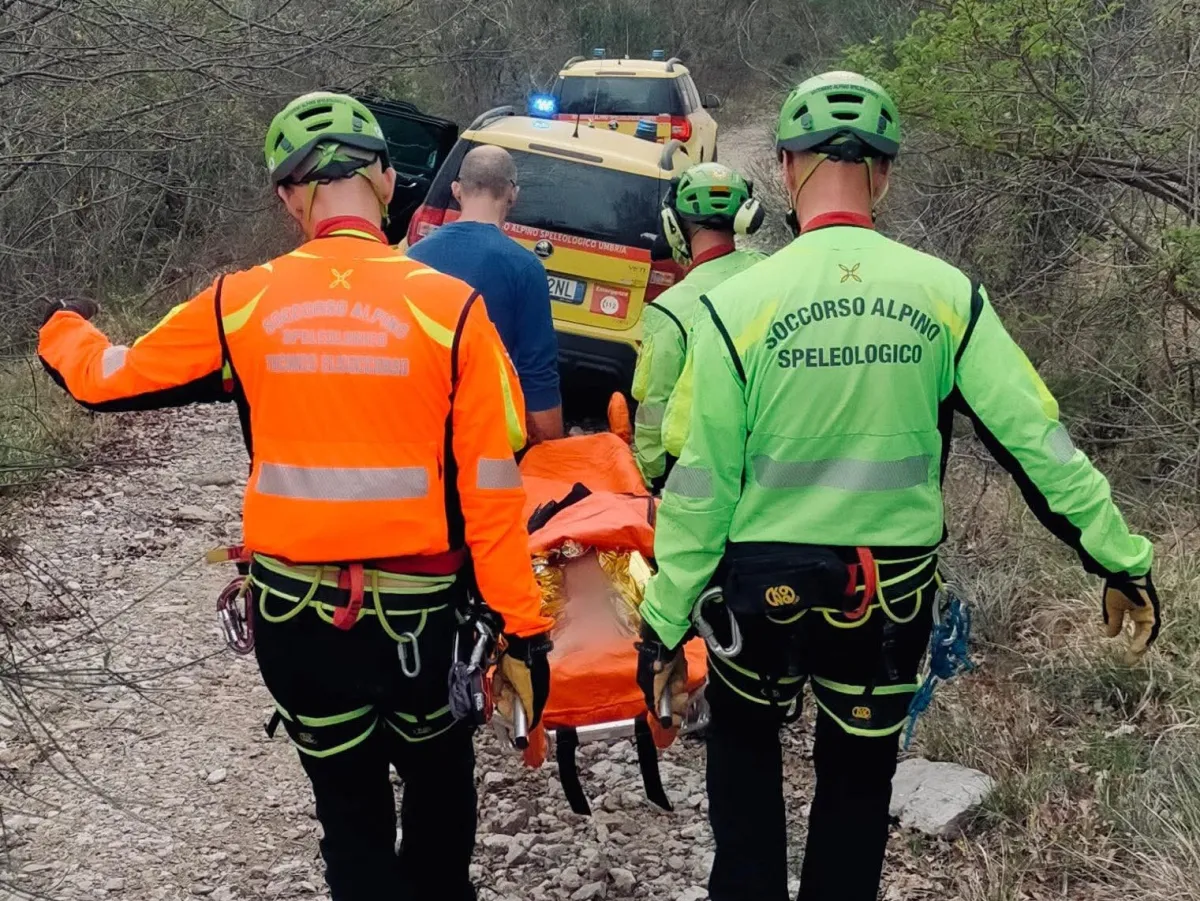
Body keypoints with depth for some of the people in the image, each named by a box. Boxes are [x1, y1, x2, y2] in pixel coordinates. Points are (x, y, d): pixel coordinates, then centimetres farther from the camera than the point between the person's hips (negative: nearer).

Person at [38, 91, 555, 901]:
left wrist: (66, 328, 32)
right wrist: (522, 627, -4)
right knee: (440, 786, 24)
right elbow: (492, 489, -11)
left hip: (295, 612, 2)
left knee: (351, 812, 17)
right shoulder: (450, 307, -12)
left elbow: (108, 379, 9)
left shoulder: (240, 305, -6)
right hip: (420, 612, -1)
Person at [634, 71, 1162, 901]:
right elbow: (1037, 440, -6)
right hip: (894, 591, 2)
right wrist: (1122, 559, 3)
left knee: (744, 740, 26)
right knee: (859, 773, 22)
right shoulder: (948, 294, -8)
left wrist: (666, 623, -2)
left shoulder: (738, 303, -14)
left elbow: (703, 484, -11)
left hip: (765, 585, -1)